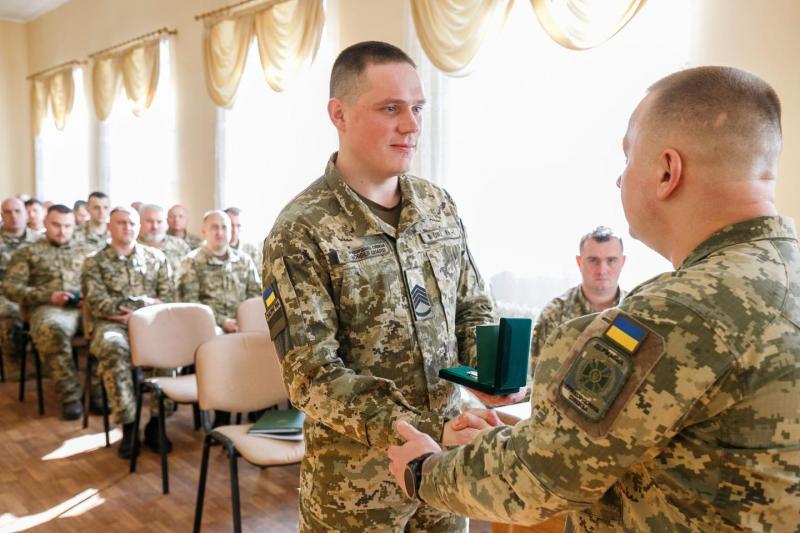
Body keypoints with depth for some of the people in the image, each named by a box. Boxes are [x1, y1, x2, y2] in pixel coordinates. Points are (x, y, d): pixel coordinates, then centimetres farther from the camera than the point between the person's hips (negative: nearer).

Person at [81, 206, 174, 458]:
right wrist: (144, 302, -9)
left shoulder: (156, 257, 15)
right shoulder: (94, 262, 8)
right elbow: (98, 303, -5)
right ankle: (128, 426, -29)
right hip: (111, 325, -2)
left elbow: (168, 299, 7)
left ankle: (156, 423, -20)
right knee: (113, 348, -37)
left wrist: (133, 311, -8)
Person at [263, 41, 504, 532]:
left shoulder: (440, 206, 1)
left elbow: (474, 307, 10)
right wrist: (428, 433, -25)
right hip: (355, 476, -4)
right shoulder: (302, 231, -16)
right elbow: (312, 376, -19)